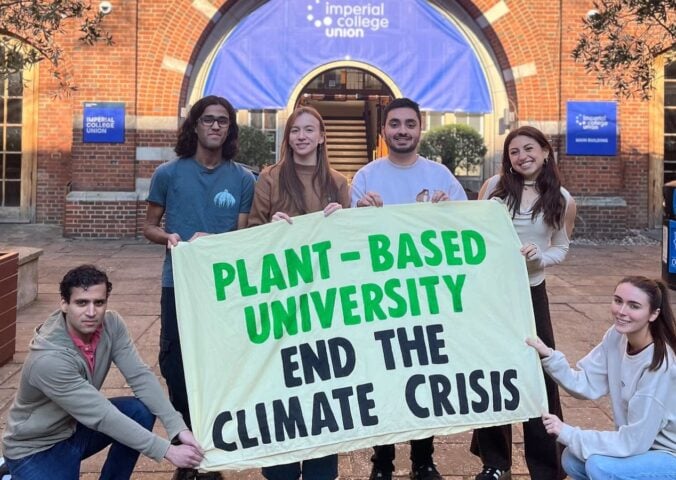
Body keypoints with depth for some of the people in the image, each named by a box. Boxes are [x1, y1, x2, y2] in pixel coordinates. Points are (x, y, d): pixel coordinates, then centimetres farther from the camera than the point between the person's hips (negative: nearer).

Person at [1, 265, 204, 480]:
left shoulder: (111, 325, -15)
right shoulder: (48, 359, -33)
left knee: (142, 411, -16)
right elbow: (103, 416, -33)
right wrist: (168, 451, -32)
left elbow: (141, 376, -14)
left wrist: (179, 428, -26)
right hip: (35, 448, -5)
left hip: (77, 426, 6)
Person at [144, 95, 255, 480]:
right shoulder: (169, 173, 2)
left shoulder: (243, 179, 2)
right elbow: (149, 227, 8)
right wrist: (168, 237, -14)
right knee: (175, 364, 4)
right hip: (179, 283, 0)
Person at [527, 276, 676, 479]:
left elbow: (633, 440, -26)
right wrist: (549, 356, -20)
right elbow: (587, 384, -6)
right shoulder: (617, 337, -8)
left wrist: (567, 433, -24)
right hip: (641, 443, 7)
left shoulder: (660, 366, -29)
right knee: (573, 460, -2)